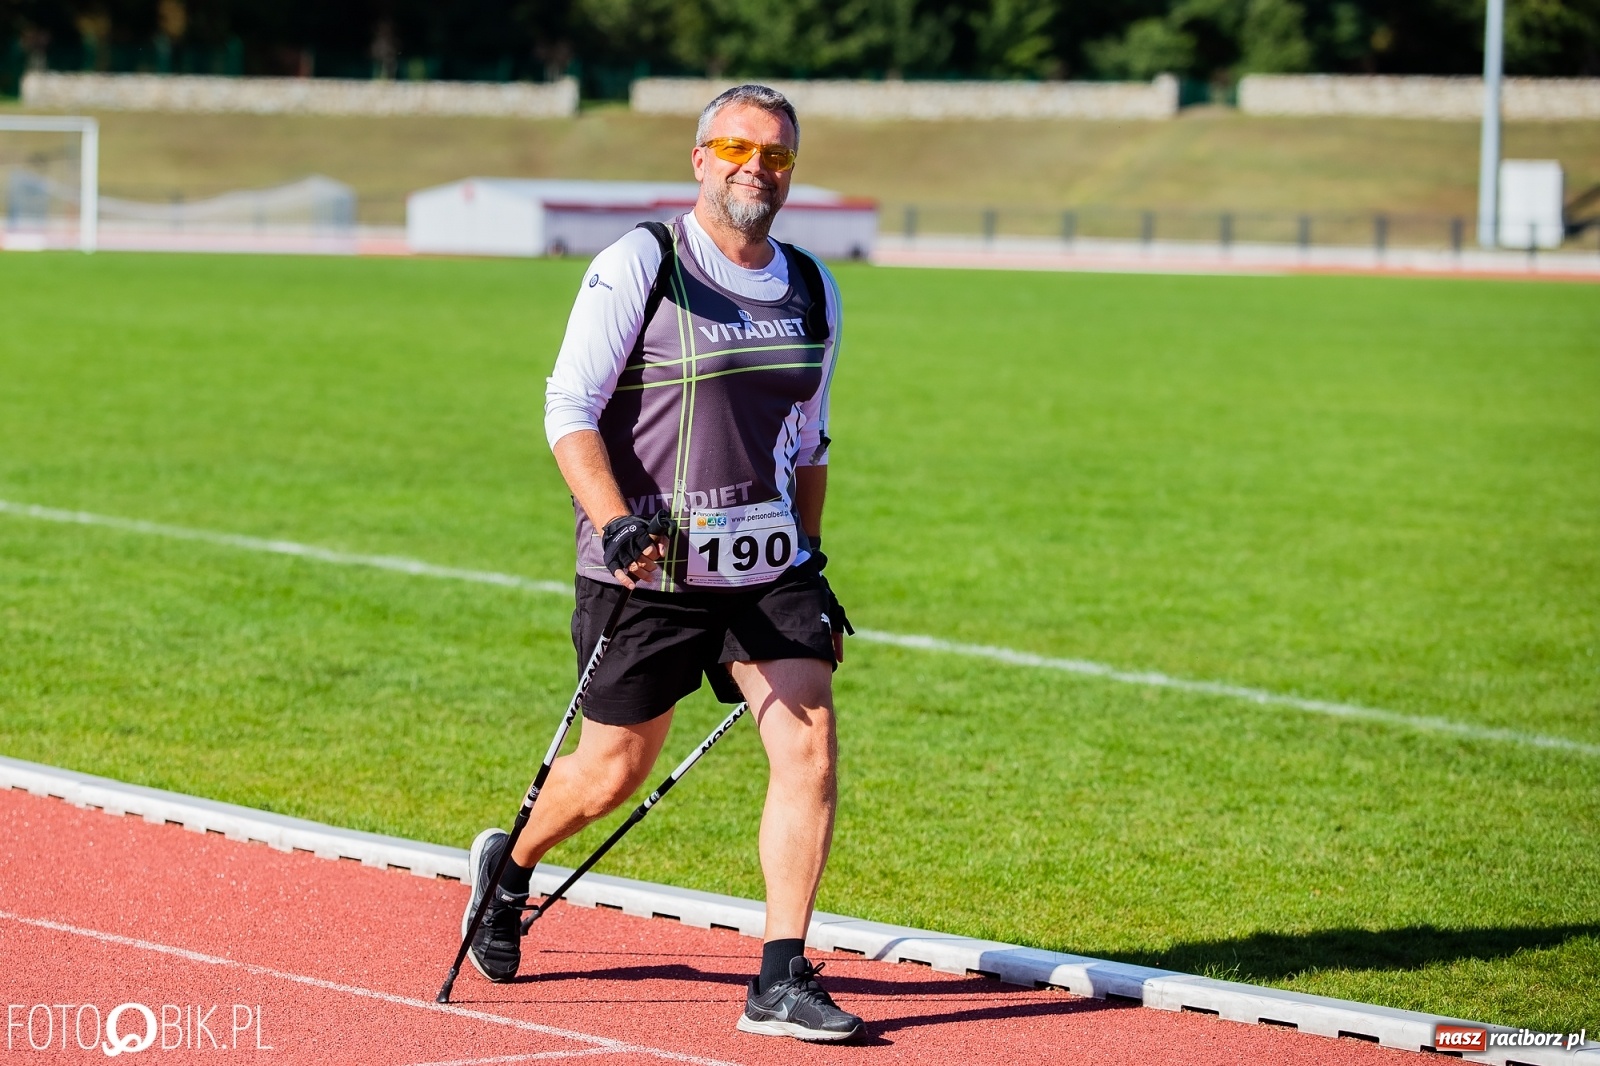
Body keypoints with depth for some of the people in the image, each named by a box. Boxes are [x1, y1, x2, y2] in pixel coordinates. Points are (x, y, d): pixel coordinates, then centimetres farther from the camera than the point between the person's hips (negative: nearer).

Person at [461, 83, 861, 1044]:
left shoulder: (812, 290, 10)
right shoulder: (638, 268, -7)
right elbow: (569, 411, -10)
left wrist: (811, 564, 17)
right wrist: (616, 524, -23)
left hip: (767, 567, 4)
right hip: (648, 568, -4)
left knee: (811, 749, -11)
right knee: (616, 770, 5)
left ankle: (781, 982, -6)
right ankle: (510, 868, 37)